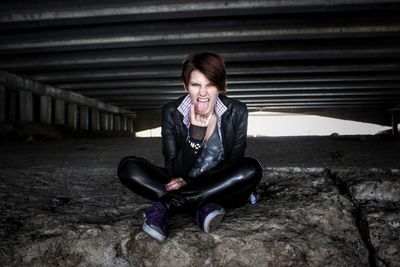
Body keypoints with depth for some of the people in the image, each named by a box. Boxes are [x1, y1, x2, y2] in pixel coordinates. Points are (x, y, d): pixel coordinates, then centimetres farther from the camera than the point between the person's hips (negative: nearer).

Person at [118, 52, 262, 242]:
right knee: (128, 167, -19)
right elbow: (175, 171, -15)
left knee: (251, 169, -32)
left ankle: (166, 206, -28)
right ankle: (202, 209, -30)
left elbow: (233, 165, -7)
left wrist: (192, 181, -20)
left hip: (222, 189, 0)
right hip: (184, 185, 1)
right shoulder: (171, 112, -10)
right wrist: (196, 132, -29)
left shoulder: (236, 112, -10)